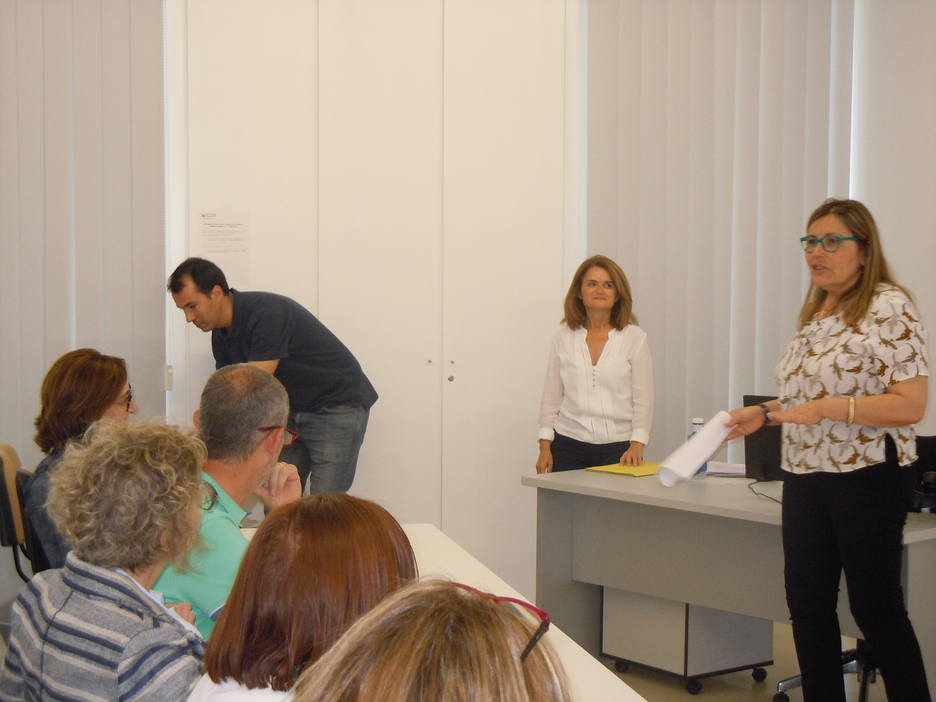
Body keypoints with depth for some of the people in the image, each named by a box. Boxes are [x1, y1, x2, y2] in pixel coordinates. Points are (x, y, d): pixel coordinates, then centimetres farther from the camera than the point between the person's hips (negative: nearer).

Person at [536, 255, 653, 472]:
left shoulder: (634, 338, 3)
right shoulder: (564, 337, 8)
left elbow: (643, 399, 1)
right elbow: (551, 396, 10)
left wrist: (637, 446, -10)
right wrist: (545, 446, 4)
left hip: (618, 449, -1)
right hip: (569, 446, 2)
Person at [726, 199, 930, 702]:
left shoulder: (888, 307, -13)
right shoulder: (816, 315, 12)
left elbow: (910, 405, -19)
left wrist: (824, 408, -25)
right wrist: (765, 414, 8)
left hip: (867, 476, -8)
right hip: (806, 476, 8)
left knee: (874, 604, 2)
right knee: (806, 601, 10)